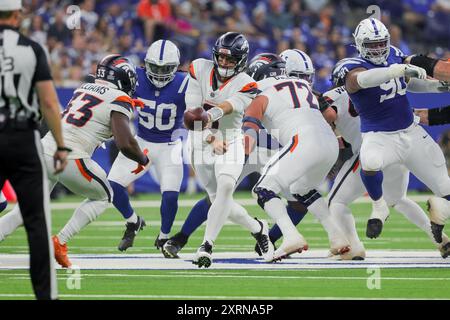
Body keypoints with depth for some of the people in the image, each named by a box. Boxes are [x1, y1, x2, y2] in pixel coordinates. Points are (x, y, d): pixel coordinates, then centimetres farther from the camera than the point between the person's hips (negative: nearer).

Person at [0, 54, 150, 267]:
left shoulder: (84, 88, 20)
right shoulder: (119, 100, -2)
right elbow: (124, 144, -11)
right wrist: (143, 160, 8)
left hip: (45, 148, 6)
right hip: (70, 159, -6)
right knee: (103, 197, 20)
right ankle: (59, 243, 7)